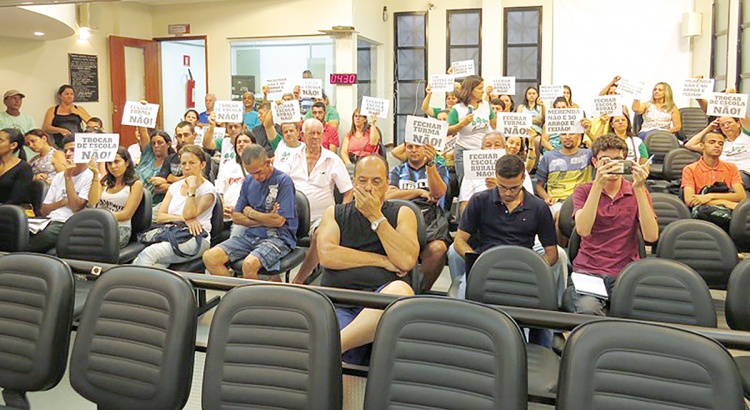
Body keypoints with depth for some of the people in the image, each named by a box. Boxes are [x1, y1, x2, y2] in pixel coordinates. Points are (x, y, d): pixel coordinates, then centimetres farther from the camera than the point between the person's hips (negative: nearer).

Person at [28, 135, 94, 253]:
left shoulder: (90, 176, 0)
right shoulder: (59, 176, 23)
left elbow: (76, 208, -12)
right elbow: (44, 210, 21)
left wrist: (68, 177, -8)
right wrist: (62, 202, 0)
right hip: (50, 221, 6)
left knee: (24, 244, -28)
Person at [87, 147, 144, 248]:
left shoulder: (136, 184, 6)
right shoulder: (104, 181, 22)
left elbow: (126, 214, -2)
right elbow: (92, 204, 4)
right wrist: (96, 174, 3)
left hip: (120, 229, -4)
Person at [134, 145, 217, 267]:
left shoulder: (208, 189, 1)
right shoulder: (175, 186, 18)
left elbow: (189, 214, -13)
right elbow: (160, 217, 8)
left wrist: (192, 188, -10)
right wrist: (184, 219, -8)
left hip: (195, 240, -4)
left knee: (149, 253, -28)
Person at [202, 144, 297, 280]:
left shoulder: (283, 181, -8)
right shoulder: (249, 181, 11)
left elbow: (279, 221, -15)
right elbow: (236, 217, 10)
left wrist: (251, 213, 1)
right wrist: (264, 220, -6)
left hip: (278, 237, -6)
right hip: (251, 235, 6)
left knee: (249, 263, -35)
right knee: (210, 257, -14)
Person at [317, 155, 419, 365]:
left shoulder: (402, 214, 17)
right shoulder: (335, 213, 19)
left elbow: (407, 261, -3)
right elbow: (326, 255, -1)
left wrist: (376, 217, -1)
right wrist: (382, 261, -2)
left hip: (383, 300, 2)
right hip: (337, 302, -2)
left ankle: (335, 344, -34)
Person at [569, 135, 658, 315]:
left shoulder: (638, 192, 10)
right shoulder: (584, 190, 8)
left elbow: (651, 236, -8)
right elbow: (583, 230, -14)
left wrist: (639, 189, -14)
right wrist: (598, 185, -19)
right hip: (588, 269, -1)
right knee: (588, 309, -33)